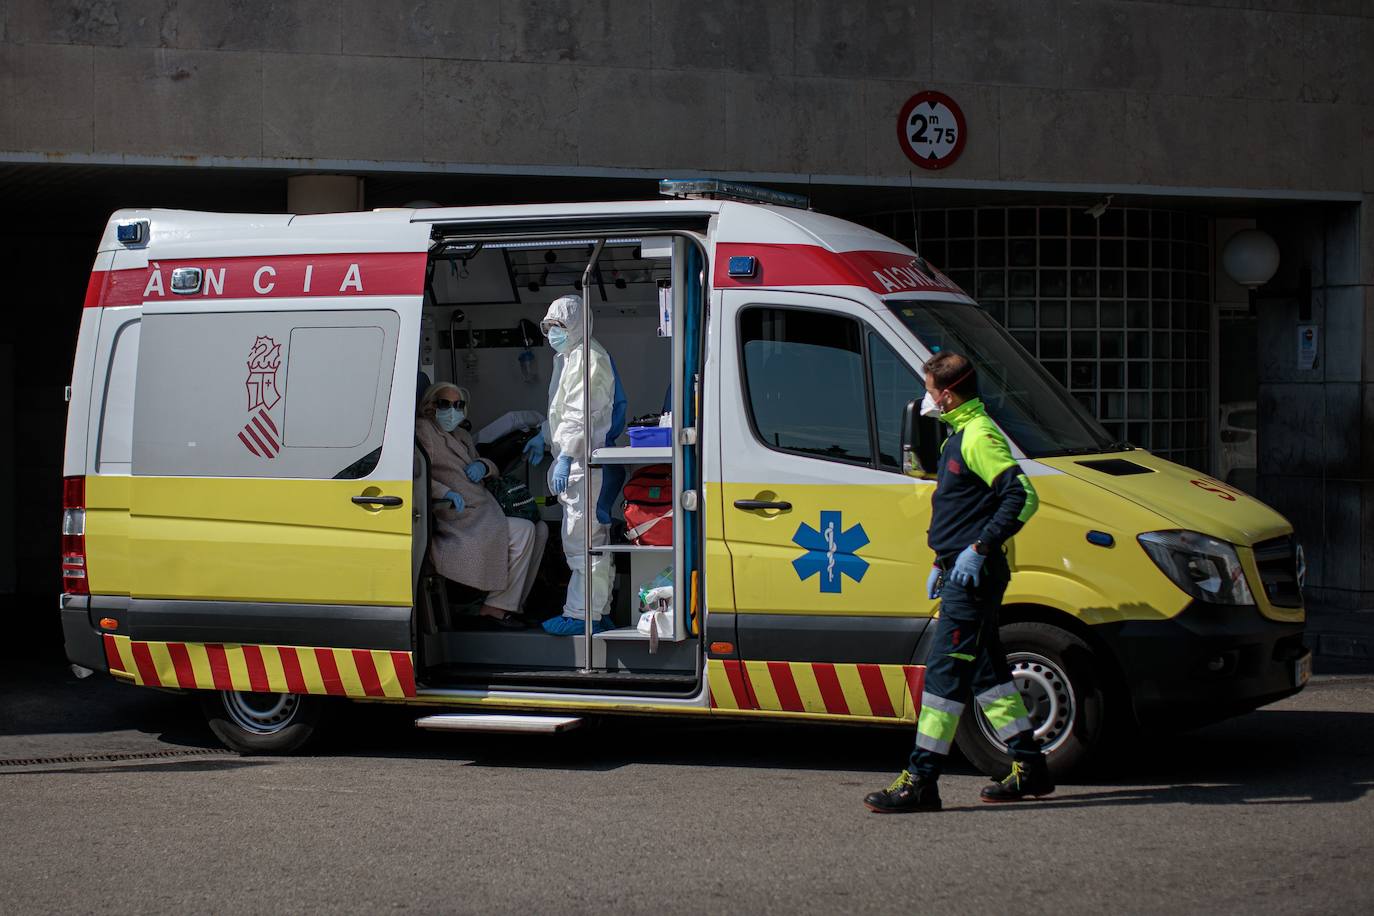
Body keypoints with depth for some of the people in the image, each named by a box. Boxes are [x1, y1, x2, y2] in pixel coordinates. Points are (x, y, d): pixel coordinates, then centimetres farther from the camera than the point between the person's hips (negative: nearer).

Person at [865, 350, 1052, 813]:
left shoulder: (979, 436, -14)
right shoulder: (962, 435, 18)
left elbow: (1022, 496, -23)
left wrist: (979, 549, -26)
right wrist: (943, 562, 23)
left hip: (973, 575, -11)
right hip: (962, 574, 11)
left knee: (946, 671, -12)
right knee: (985, 669, 14)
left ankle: (920, 781, -13)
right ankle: (1029, 768, 20)